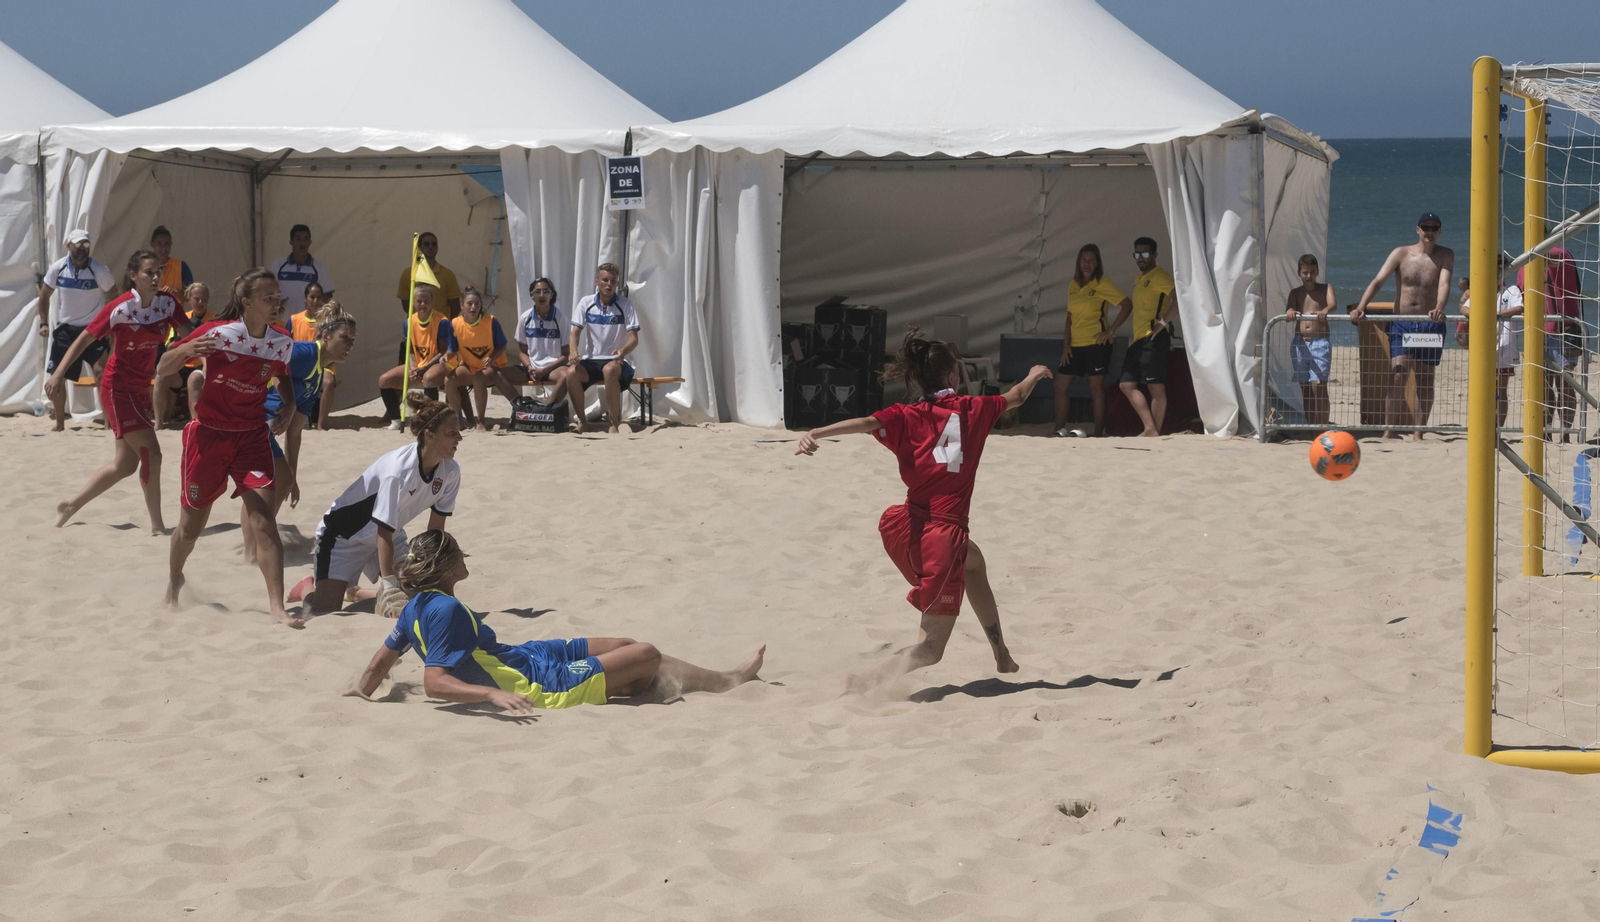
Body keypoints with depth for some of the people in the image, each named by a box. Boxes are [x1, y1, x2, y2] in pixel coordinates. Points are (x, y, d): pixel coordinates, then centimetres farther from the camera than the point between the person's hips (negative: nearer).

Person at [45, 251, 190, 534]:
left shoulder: (167, 302, -3)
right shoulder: (120, 309, -18)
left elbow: (188, 335, -8)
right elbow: (84, 339, -16)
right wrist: (59, 372, -25)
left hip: (140, 388, 7)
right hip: (118, 387, -7)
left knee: (125, 464, 13)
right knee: (151, 452, -12)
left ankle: (71, 505, 27)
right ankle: (157, 525, -2)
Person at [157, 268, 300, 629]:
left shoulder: (281, 343, -4)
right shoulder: (217, 334, -15)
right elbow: (162, 369, -9)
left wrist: (286, 411, -1)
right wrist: (184, 350, -30)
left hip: (253, 435, 2)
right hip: (209, 433, -2)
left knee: (264, 521, -15)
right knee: (191, 525, 11)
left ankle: (277, 605, -15)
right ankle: (174, 579, 42)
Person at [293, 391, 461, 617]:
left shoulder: (450, 472, -14)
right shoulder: (399, 470, -35)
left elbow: (435, 529, -5)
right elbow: (384, 532, -32)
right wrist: (390, 588, -33)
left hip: (391, 534, 7)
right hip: (344, 533, -7)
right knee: (323, 610, -18)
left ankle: (353, 592, 19)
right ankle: (309, 587, 19)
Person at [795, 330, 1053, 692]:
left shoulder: (908, 417, 1)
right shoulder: (974, 409, 3)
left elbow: (866, 423, -21)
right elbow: (1015, 397, 24)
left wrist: (817, 433, -35)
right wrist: (1034, 375, 46)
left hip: (905, 528, 5)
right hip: (944, 535, -5)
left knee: (973, 562, 37)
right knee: (930, 648, 0)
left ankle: (1002, 656, 48)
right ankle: (861, 685, -25)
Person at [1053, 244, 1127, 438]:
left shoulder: (1102, 284, -5)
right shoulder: (1073, 285, 13)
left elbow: (1127, 304, -9)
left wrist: (1111, 329, -12)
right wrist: (1066, 344, 7)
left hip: (1096, 342, -7)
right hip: (1075, 344, 7)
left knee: (1096, 387, -4)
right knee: (1060, 386, 4)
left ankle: (1098, 434, 0)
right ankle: (1060, 431, 10)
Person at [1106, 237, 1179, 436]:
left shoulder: (1159, 276, -7)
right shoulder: (1139, 280, 22)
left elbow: (1178, 296, -22)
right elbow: (1130, 304, 31)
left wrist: (1164, 321, -22)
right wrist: (1112, 329, 24)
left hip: (1154, 339, -10)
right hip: (1138, 339, 10)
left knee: (1155, 386, -8)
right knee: (1127, 384, 4)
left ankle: (1156, 432, -7)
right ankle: (1149, 428, 2)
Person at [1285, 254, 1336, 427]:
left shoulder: (1326, 288, 6)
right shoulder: (1296, 293, 11)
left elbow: (1333, 303, -13)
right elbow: (1289, 309, -5)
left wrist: (1325, 310, -37)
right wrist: (1290, 311, -30)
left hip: (1320, 342, -3)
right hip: (1300, 342, 3)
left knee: (1318, 385, -14)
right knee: (1305, 387, 6)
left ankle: (1322, 426, -16)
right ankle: (1311, 426, 12)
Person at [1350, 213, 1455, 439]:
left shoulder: (1445, 255, 3)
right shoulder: (1401, 253, 3)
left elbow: (1444, 284, -13)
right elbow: (1378, 281, -6)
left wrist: (1439, 308, -34)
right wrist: (1360, 307, -21)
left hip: (1430, 325, 1)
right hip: (1401, 325, 0)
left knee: (1425, 382, 4)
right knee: (1397, 377, -12)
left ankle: (1418, 432, 12)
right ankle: (1388, 431, -8)